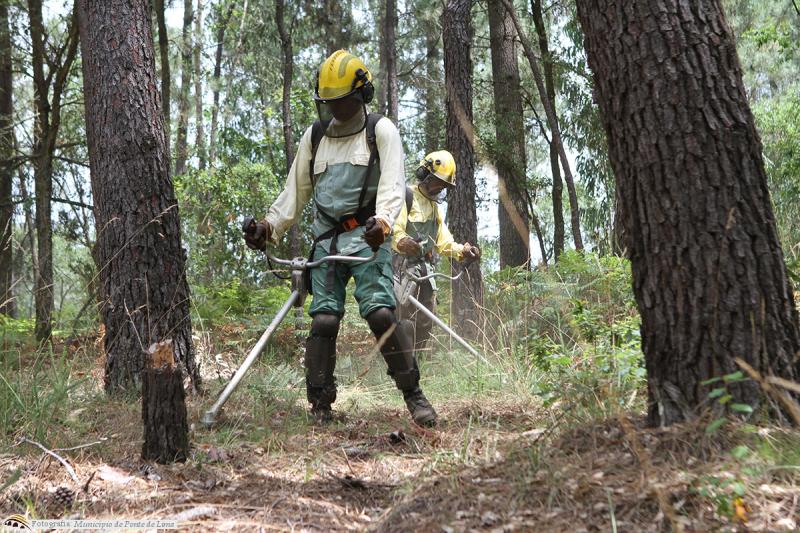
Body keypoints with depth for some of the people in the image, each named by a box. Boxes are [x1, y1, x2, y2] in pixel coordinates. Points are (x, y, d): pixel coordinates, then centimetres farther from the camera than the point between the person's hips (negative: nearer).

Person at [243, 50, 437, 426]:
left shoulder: (381, 131, 3)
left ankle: (414, 396, -6)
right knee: (323, 320, -4)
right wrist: (269, 226, 9)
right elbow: (296, 191, 21)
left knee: (380, 313, -16)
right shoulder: (315, 136, 17)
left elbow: (393, 184, -10)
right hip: (326, 240, 4)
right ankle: (320, 405, 3)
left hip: (367, 236, -4)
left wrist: (383, 221, -29)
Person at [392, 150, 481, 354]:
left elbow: (443, 242, 22)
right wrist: (401, 241, -41)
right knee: (404, 317, -15)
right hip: (404, 265, -8)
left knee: (426, 321, 7)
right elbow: (393, 230, -19)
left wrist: (462, 251, 4)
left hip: (425, 268, 9)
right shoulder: (406, 197, -4)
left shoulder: (436, 207, 23)